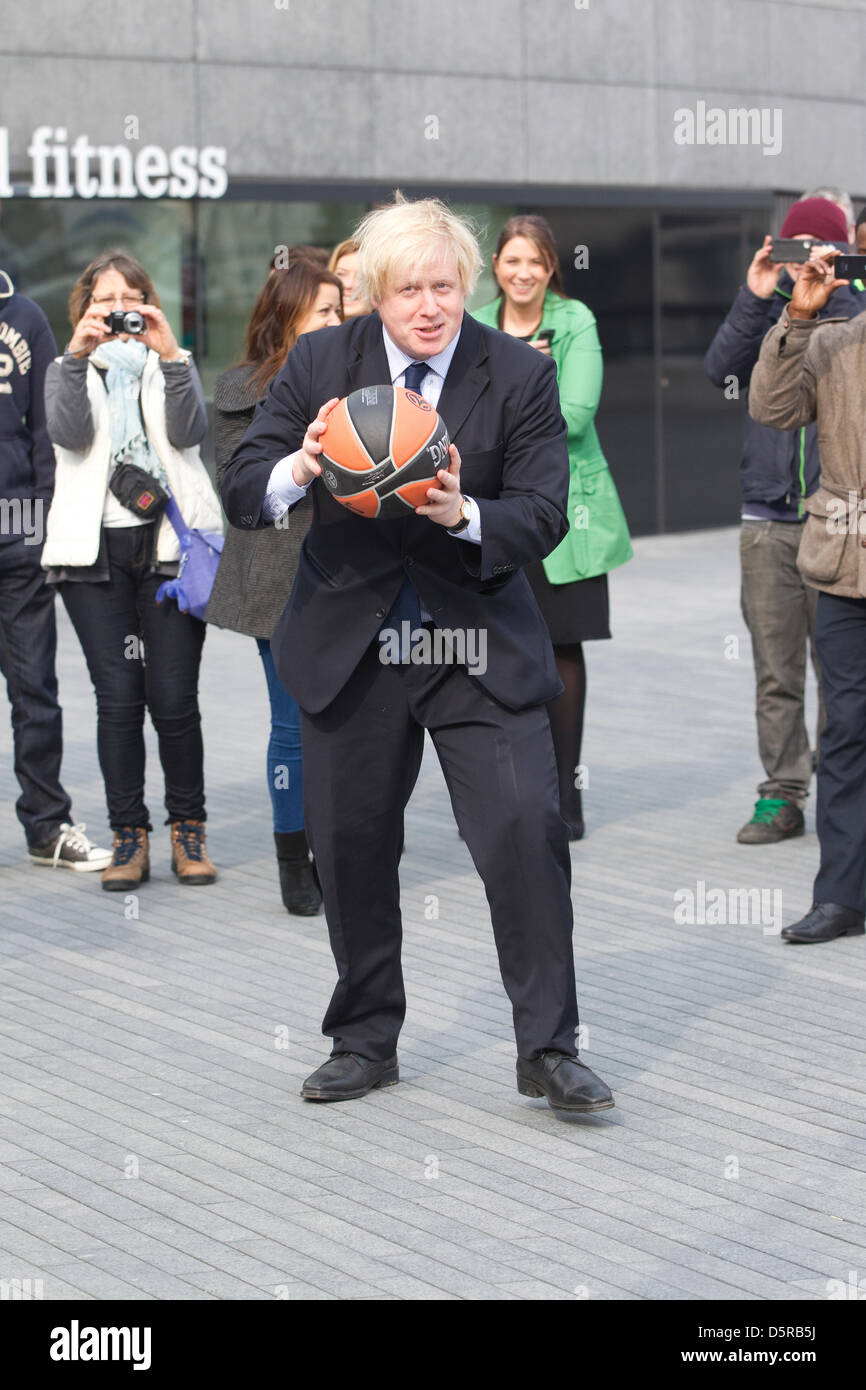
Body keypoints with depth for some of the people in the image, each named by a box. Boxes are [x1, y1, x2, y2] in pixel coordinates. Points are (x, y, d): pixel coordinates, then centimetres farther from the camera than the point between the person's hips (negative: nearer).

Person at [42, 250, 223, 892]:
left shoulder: (171, 366, 14)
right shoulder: (68, 372, 14)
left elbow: (189, 431, -7)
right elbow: (69, 433, -8)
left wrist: (170, 356, -19)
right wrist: (78, 356, -20)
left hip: (170, 544, 0)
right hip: (94, 549, 0)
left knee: (173, 696, -6)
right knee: (118, 696, -5)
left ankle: (189, 829, 9)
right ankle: (129, 835, 5)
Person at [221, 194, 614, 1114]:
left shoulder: (521, 376, -4)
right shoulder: (319, 363, 0)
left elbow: (543, 516, -8)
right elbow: (240, 491, -3)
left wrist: (463, 514, -28)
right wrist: (299, 469, -25)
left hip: (481, 648, -2)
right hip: (350, 648, 2)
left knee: (525, 830, -12)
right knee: (350, 848, 9)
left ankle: (548, 1049, 0)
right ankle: (365, 1044, 27)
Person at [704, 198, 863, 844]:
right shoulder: (768, 310, 10)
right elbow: (722, 369, -6)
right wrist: (755, 298, -13)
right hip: (769, 520, 2)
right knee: (776, 672, 4)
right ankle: (782, 796, 10)